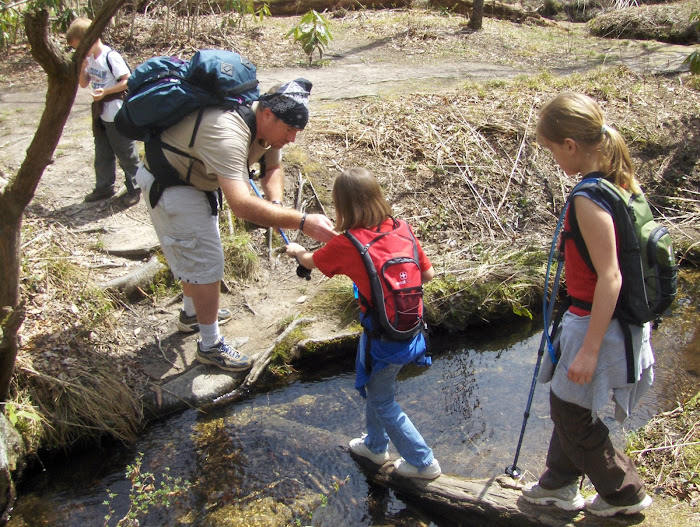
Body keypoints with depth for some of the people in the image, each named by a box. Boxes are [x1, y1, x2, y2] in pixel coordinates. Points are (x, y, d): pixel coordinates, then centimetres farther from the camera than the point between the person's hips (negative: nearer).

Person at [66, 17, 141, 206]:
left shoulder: (111, 57, -17)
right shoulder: (88, 59, 6)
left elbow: (128, 81, -19)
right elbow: (83, 84, 12)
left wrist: (105, 91, -25)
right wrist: (81, 69, -6)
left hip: (117, 115, -8)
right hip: (100, 113, 8)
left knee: (126, 154, 3)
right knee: (102, 153, 17)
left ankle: (134, 189, 15)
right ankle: (104, 187, 30)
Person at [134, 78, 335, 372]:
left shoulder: (267, 124, -11)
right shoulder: (228, 133, -41)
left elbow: (273, 167, 1)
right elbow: (240, 205, -50)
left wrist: (275, 203, -21)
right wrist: (302, 223, -53)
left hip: (196, 180, 9)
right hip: (169, 186, -9)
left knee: (194, 255, 24)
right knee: (206, 262, -7)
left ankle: (191, 314, 47)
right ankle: (210, 346, 8)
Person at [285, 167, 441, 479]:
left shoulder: (346, 244, -16)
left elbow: (311, 262, 4)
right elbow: (428, 274, 5)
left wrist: (296, 251, 27)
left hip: (382, 338, -6)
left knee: (382, 401, 17)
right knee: (375, 386, 28)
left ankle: (423, 462, 25)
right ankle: (375, 445, 48)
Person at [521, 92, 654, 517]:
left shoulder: (589, 199, -25)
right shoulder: (620, 180, 2)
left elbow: (610, 278, -27)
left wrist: (589, 350, -23)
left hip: (598, 322, -9)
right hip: (619, 317, 9)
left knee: (572, 411, 11)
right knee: (568, 403, 23)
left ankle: (625, 493, 31)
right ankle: (559, 484, 41)